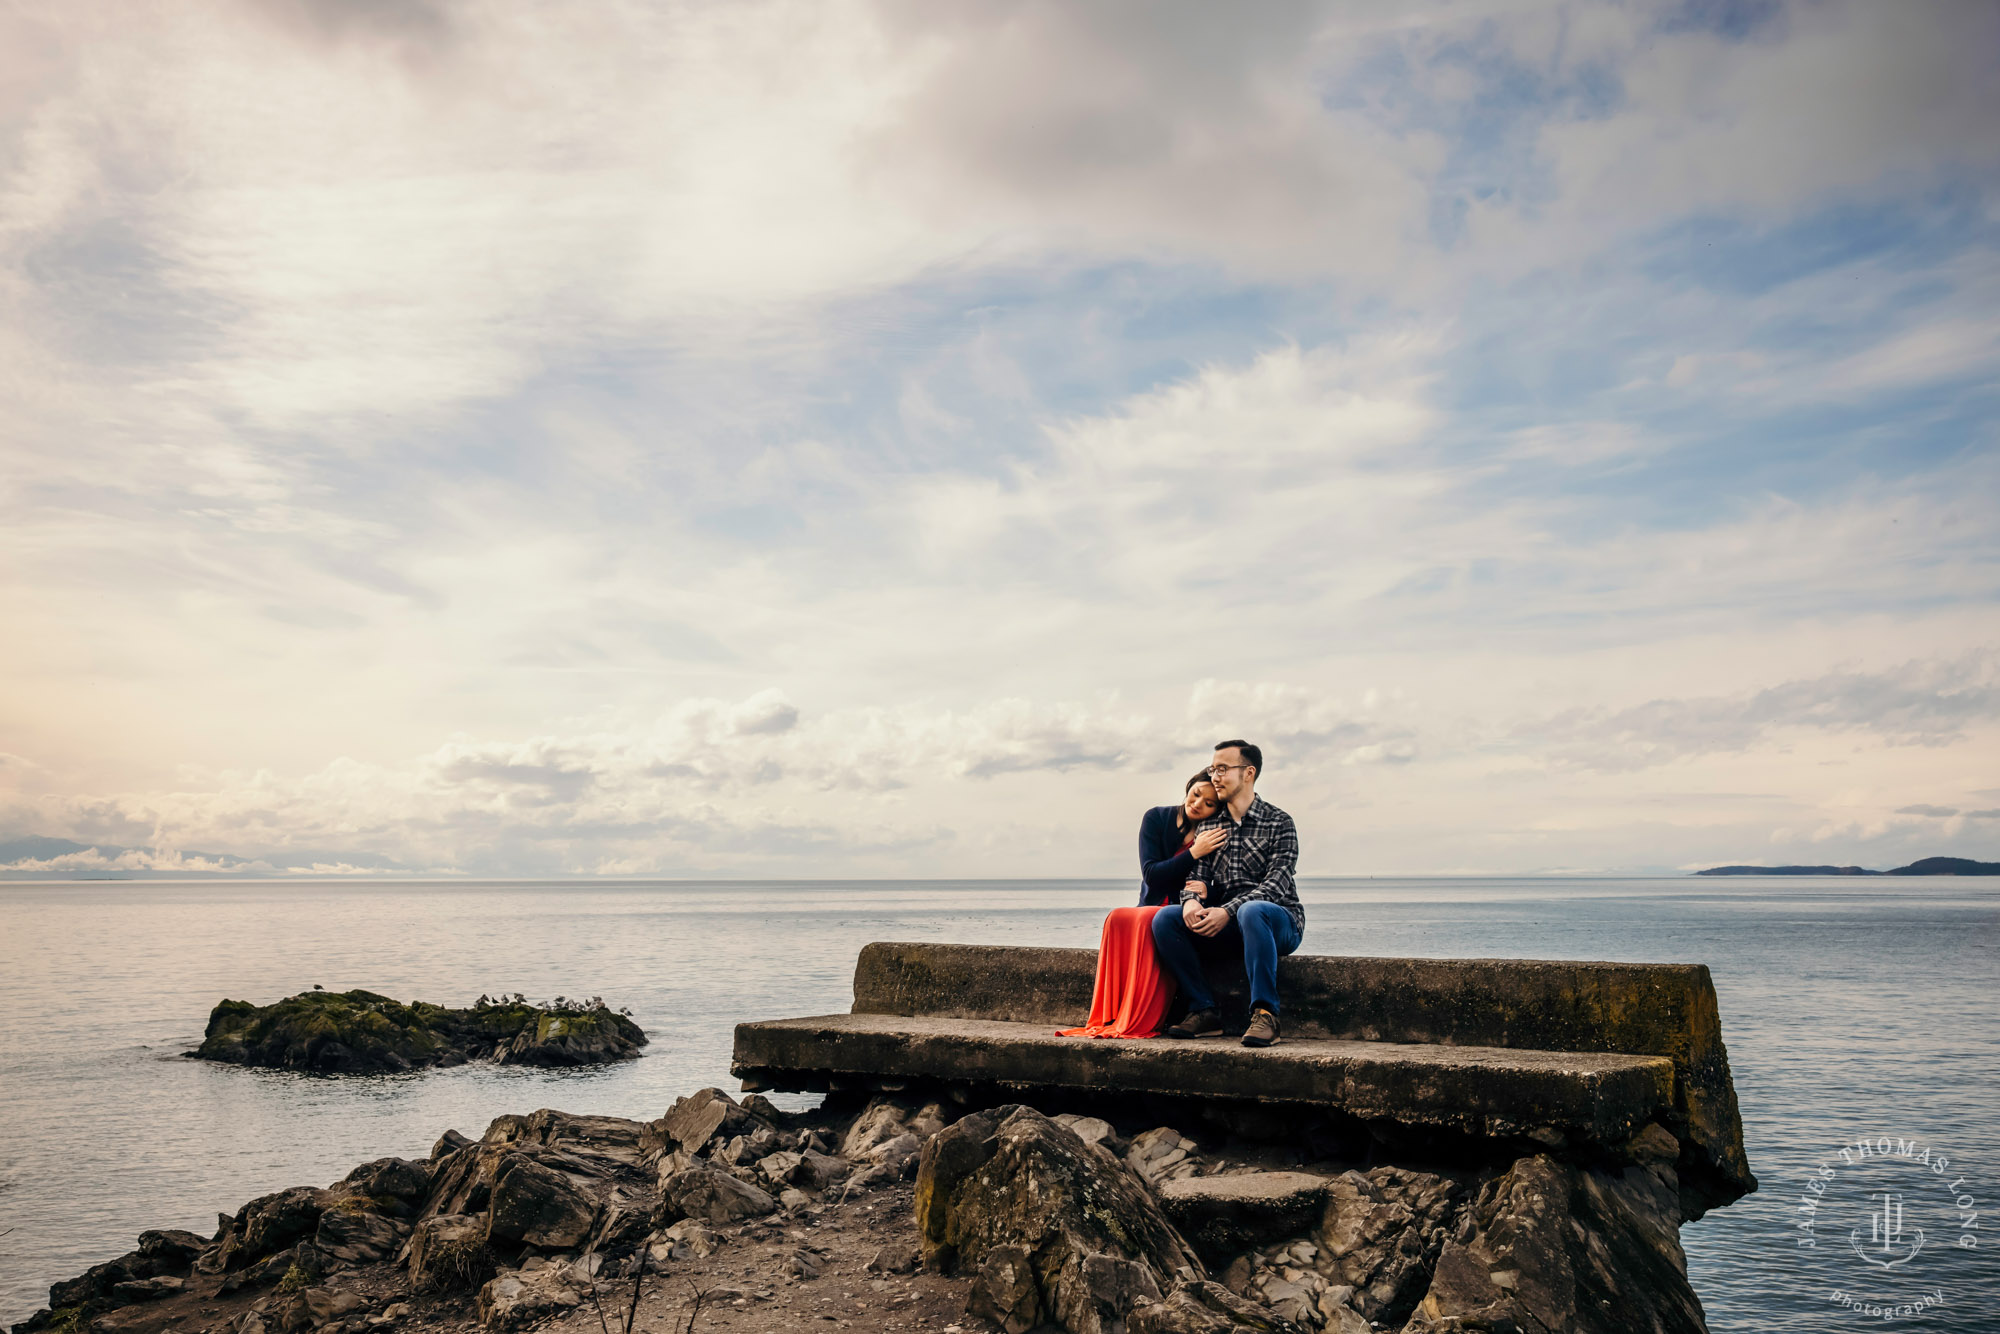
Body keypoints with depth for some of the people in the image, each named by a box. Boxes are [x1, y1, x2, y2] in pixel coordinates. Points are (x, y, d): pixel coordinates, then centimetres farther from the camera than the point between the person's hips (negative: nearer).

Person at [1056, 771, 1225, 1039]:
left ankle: (1140, 1022, -35)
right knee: (1117, 918, -32)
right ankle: (1106, 1018, -31)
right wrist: (1193, 853, -19)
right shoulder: (1156, 819, 2)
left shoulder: (1219, 834, -2)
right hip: (1152, 909, 2)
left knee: (1146, 919, -35)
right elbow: (1151, 874, -8)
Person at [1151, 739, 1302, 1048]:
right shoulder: (1208, 825, 15)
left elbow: (1277, 883, -13)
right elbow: (1197, 874, 6)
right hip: (1223, 926, 5)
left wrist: (1228, 911, -27)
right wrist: (1191, 900, -20)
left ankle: (1264, 1013, -33)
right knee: (1165, 918, -19)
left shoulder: (1279, 823, -1)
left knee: (1251, 911, -39)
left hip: (1279, 921, -5)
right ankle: (1203, 1010, -16)